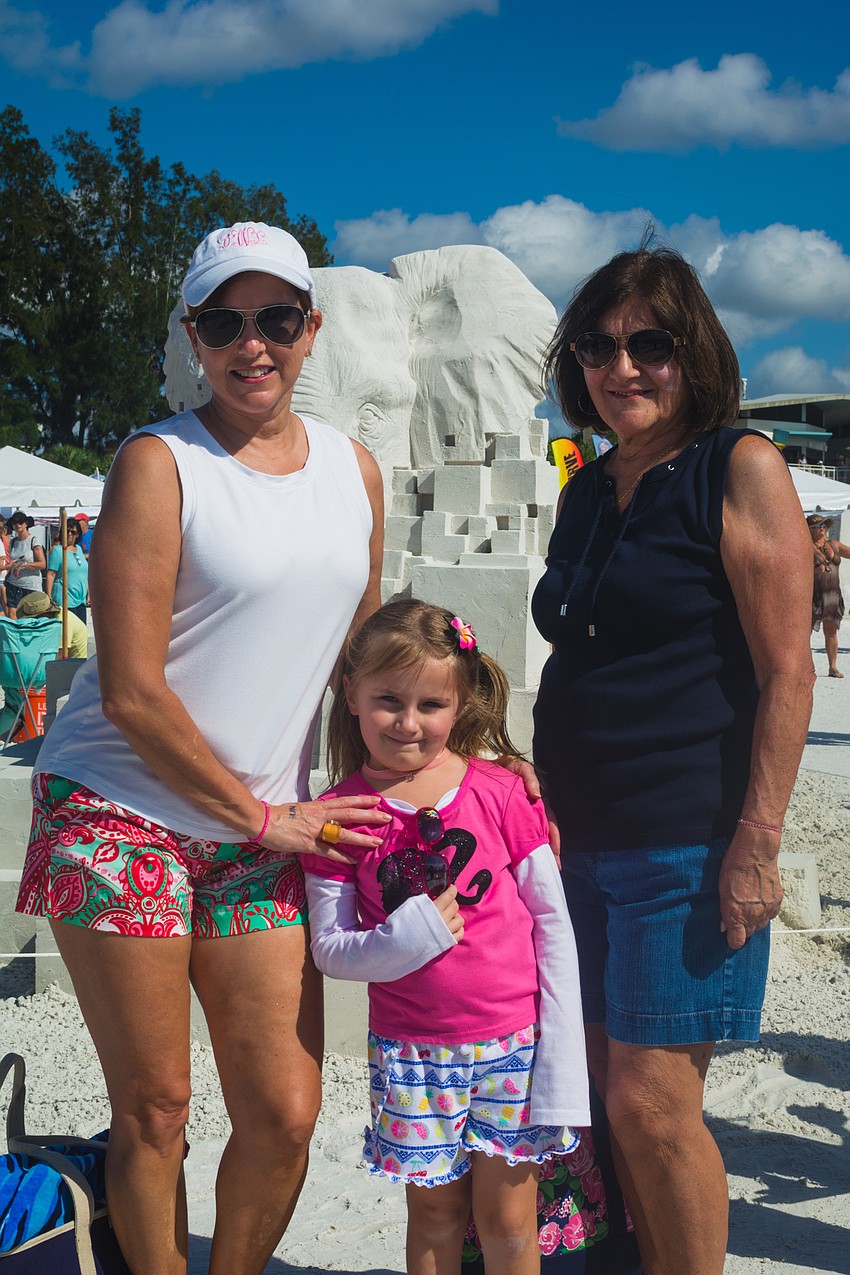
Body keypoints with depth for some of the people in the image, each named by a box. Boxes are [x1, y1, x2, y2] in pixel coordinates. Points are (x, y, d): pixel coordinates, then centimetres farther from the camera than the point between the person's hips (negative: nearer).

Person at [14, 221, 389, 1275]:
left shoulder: (354, 468, 9)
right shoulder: (158, 463, -8)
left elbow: (362, 654, 20)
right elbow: (132, 691, -13)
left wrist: (379, 796, 16)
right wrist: (264, 816, -8)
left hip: (262, 833, 5)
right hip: (121, 817, -4)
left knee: (285, 1112, 2)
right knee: (154, 1108, 3)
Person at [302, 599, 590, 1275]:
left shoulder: (500, 792, -5)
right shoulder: (341, 813, -3)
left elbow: (553, 921, 0)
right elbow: (330, 949, -1)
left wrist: (562, 1059, -4)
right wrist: (411, 936, -20)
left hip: (515, 1040, 0)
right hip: (411, 1050, 1)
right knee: (435, 1214, 12)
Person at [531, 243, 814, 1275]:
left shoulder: (740, 469, -7)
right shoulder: (586, 491, 14)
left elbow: (785, 671, -12)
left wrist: (756, 846, -17)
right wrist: (538, 788, 13)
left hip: (688, 842, -7)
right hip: (581, 840, 7)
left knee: (651, 1103, -5)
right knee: (610, 1092, 12)